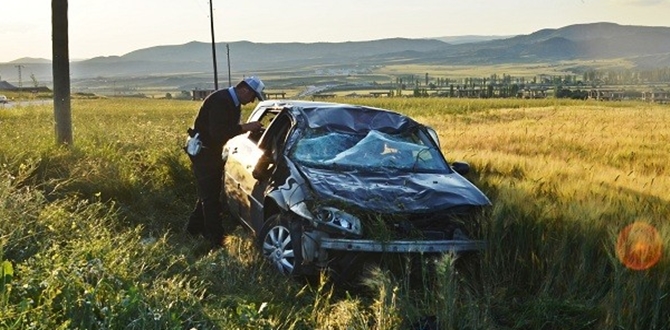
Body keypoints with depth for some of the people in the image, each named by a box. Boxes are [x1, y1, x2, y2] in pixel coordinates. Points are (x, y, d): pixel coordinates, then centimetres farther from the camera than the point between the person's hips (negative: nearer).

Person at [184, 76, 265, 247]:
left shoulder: (233, 103, 5)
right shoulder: (220, 100, -25)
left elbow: (229, 128, 9)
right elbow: (217, 132, -32)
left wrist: (248, 129, -7)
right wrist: (245, 127, -29)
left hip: (213, 151, 10)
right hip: (202, 151, -10)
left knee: (210, 193, 17)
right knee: (210, 196, -7)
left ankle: (194, 228, 30)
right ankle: (216, 239, -2)